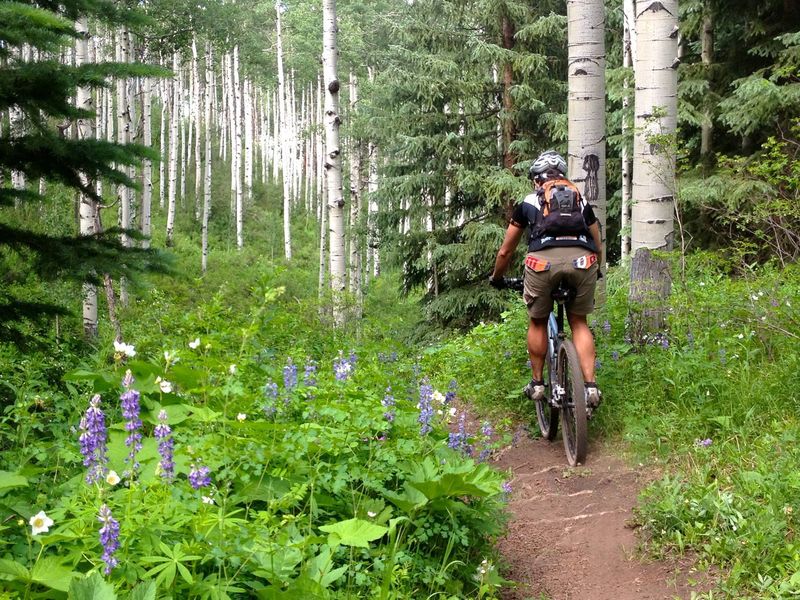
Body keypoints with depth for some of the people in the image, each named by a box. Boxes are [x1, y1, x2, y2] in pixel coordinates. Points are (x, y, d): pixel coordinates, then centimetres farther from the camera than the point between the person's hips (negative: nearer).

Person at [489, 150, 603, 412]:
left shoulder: (528, 202, 26)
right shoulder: (581, 201, 30)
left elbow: (505, 252, 32)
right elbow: (598, 247, 39)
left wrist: (496, 278, 49)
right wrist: (597, 272, 59)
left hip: (543, 260, -1)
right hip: (582, 260, 2)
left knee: (537, 322, 21)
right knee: (579, 322, 20)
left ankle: (537, 384, 28)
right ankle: (590, 386, 8)